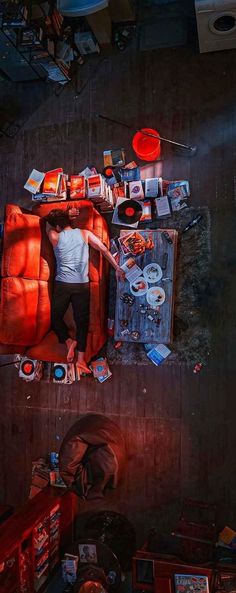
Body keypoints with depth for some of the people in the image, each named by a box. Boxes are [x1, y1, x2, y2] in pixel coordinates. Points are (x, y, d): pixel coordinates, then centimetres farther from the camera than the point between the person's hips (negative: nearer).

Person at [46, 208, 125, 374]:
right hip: (82, 285, 1)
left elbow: (48, 225, 25)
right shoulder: (84, 233, 4)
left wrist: (66, 214, 23)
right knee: (82, 321, 4)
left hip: (62, 284, -1)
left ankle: (69, 341, -4)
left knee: (56, 317, 17)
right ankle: (81, 358, -1)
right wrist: (117, 268, 5)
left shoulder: (55, 237, 3)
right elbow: (104, 250, 1)